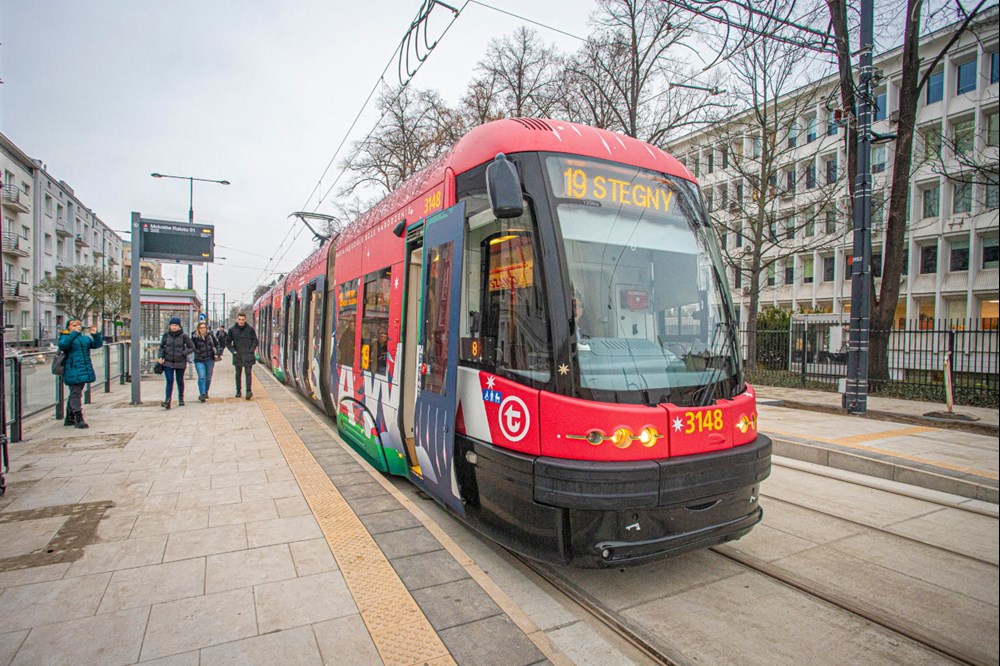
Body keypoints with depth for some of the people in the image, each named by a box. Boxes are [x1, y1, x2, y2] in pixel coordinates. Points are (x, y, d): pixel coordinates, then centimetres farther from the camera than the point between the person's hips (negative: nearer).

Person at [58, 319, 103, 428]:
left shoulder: (85, 337, 16)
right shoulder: (65, 337, -1)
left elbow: (97, 344, 9)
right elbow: (63, 345, -22)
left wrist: (95, 334, -9)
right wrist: (74, 333, -28)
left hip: (84, 370, 6)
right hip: (73, 371, -6)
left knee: (75, 394, 15)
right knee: (75, 394, -8)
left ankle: (69, 419, 25)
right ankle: (79, 419, -8)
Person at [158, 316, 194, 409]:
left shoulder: (183, 336, -5)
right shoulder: (166, 335, 1)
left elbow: (192, 348, 0)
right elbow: (161, 347, 12)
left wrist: (183, 353, -13)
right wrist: (160, 357, -1)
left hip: (180, 363, 0)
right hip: (168, 362, 1)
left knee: (180, 381, 12)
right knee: (169, 381, -10)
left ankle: (181, 399, 28)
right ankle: (167, 401, -15)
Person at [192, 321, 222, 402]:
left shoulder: (210, 336, 3)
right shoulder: (194, 337, -5)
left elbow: (216, 345, 12)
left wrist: (217, 354, 2)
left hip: (210, 360, 3)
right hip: (199, 360, -3)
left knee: (208, 378, 10)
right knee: (202, 377, -15)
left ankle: (206, 392, 30)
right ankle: (202, 394, -14)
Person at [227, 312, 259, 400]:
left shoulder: (250, 329, 0)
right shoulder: (232, 330, 3)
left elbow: (255, 341, 6)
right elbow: (228, 342, 9)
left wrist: (251, 350, -5)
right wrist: (233, 351, -2)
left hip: (248, 356, -2)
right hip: (237, 356, 2)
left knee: (248, 373, -8)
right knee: (238, 374, 10)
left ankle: (249, 391, -11)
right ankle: (238, 391, 19)